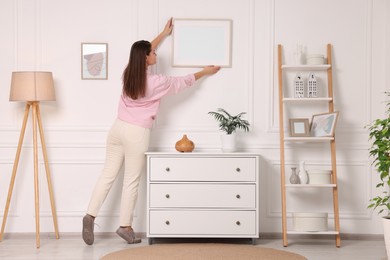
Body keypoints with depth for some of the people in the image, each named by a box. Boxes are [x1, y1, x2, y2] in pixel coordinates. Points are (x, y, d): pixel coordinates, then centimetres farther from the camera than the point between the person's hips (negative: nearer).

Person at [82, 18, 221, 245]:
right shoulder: (156, 82, -13)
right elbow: (183, 82, 4)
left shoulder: (128, 73, 3)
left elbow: (144, 50, 23)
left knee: (108, 175, 10)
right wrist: (205, 72, 20)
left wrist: (164, 34, 34)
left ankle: (90, 215, 3)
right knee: (131, 182, 3)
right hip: (137, 133, -6)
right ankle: (125, 226, 10)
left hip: (118, 128, 6)